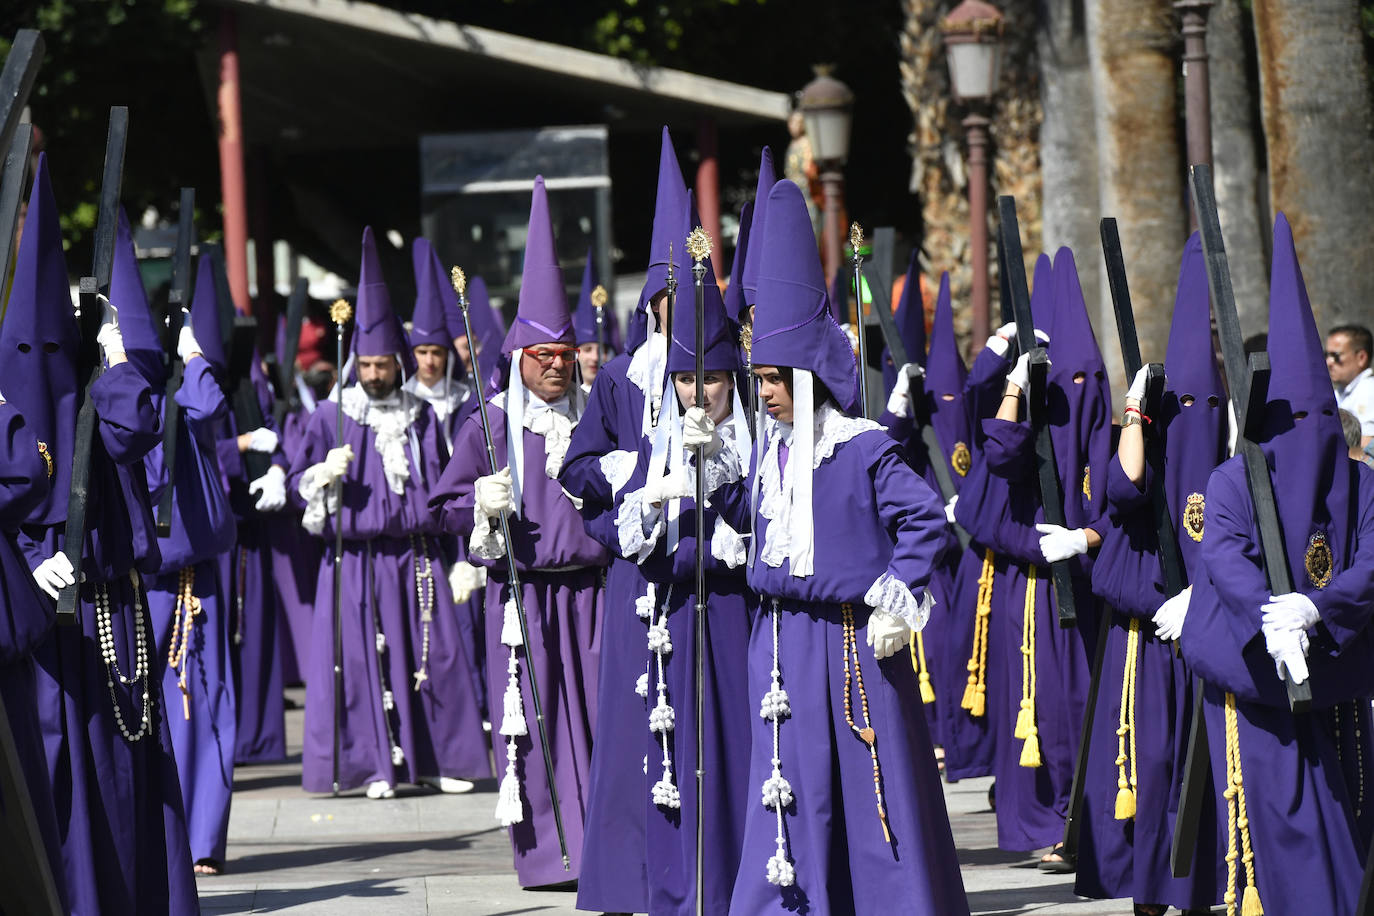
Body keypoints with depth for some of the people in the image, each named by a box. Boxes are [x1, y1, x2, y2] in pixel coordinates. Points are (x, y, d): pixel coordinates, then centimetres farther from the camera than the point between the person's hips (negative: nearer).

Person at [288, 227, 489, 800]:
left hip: (416, 554, 2)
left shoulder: (421, 417, 11)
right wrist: (326, 475, -17)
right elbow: (298, 484, 2)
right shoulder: (331, 417, 3)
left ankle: (439, 759, 8)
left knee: (433, 654, 0)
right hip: (357, 558, -2)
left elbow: (444, 483, 22)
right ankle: (377, 765, 2)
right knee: (364, 658, -5)